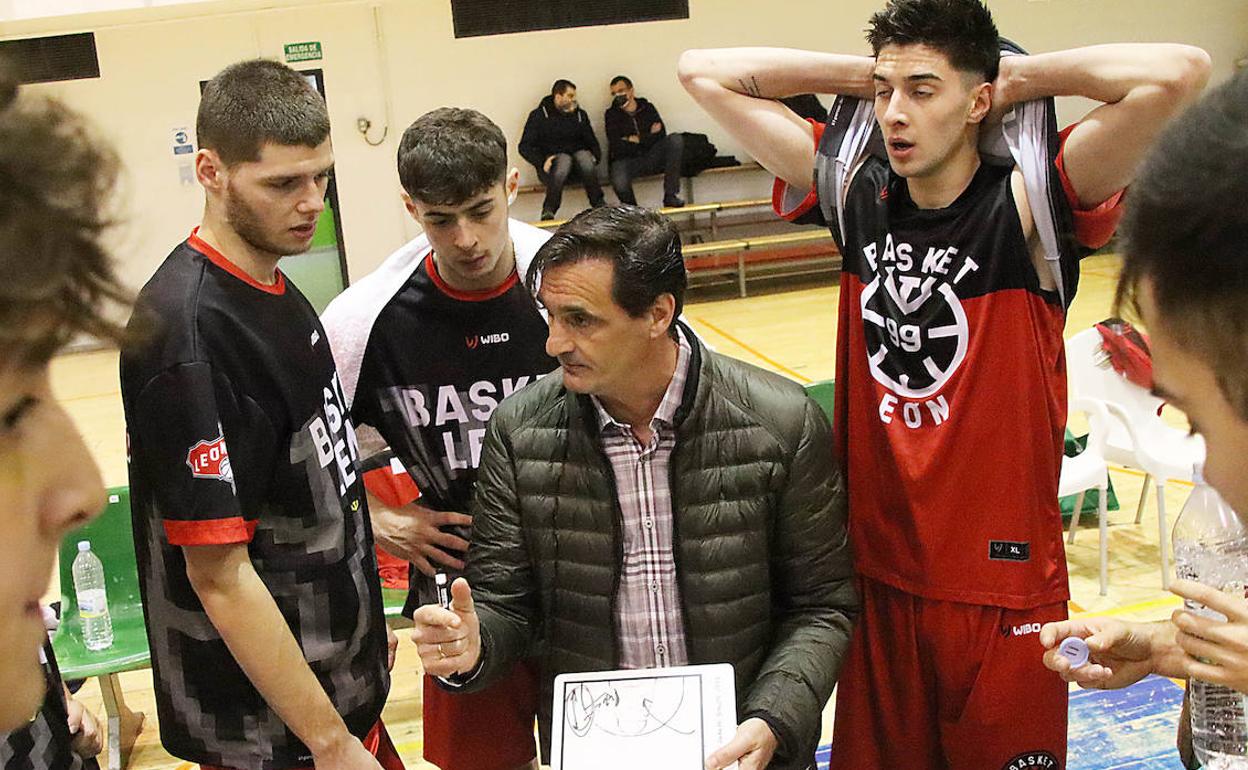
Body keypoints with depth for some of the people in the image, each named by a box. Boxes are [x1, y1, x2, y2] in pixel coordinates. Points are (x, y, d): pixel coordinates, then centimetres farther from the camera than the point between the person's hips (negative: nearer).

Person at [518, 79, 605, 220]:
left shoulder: (580, 115, 15)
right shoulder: (539, 115, 2)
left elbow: (592, 141, 18)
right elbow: (525, 147, -2)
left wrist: (595, 156, -6)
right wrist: (542, 161, -19)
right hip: (551, 159, -3)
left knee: (585, 158, -33)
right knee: (564, 161, -38)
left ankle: (598, 203, -20)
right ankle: (549, 209, -26)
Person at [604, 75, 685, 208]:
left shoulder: (647, 108, 11)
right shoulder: (611, 115, 4)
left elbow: (661, 135, -2)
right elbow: (616, 146, -11)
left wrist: (636, 139, -9)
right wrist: (648, 137, -6)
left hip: (651, 158, 3)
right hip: (626, 160, -3)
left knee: (675, 139, -23)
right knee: (620, 184, -37)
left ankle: (670, 195, -21)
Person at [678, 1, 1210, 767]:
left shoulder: (1031, 202, -13)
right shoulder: (854, 192, -1)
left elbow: (1178, 71, -27)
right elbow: (704, 71, 2)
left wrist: (1024, 76, -13)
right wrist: (861, 76, -2)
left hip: (1003, 580, -3)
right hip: (875, 569, 4)